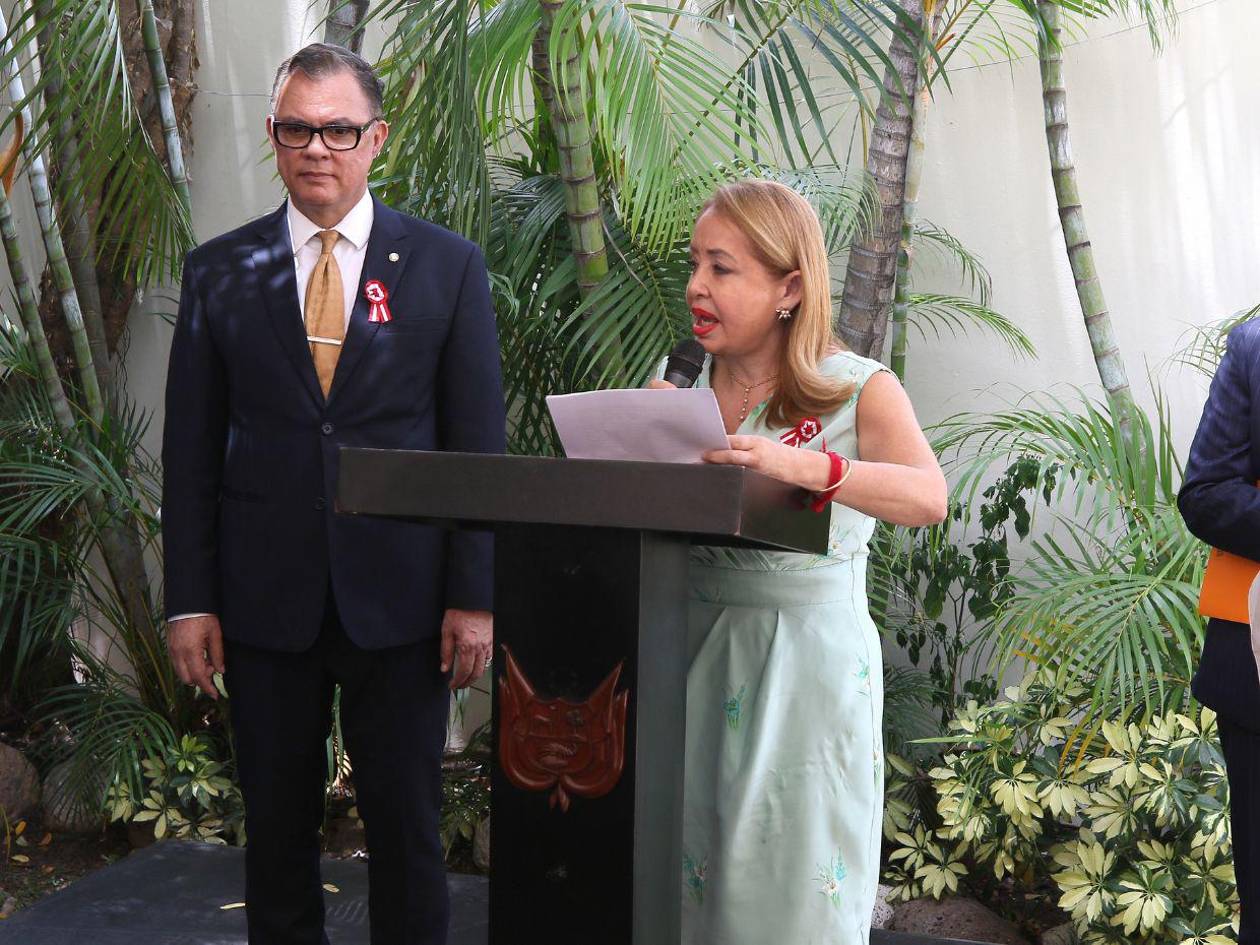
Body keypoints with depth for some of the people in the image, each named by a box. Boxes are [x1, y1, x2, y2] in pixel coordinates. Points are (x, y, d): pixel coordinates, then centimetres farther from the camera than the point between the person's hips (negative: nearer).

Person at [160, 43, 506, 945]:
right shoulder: (219, 271, 5)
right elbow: (191, 448, 5)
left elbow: (479, 443, 0)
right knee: (277, 824, 11)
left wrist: (474, 596, -4)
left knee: (406, 823, 8)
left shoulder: (449, 265, 1)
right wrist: (190, 600, 0)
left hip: (399, 598, -1)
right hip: (264, 601, 1)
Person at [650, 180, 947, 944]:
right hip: (702, 651, 4)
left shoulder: (860, 390, -3)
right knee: (691, 876, 8)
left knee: (797, 881, 0)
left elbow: (928, 497, -22)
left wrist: (801, 465, -35)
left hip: (810, 653, -4)